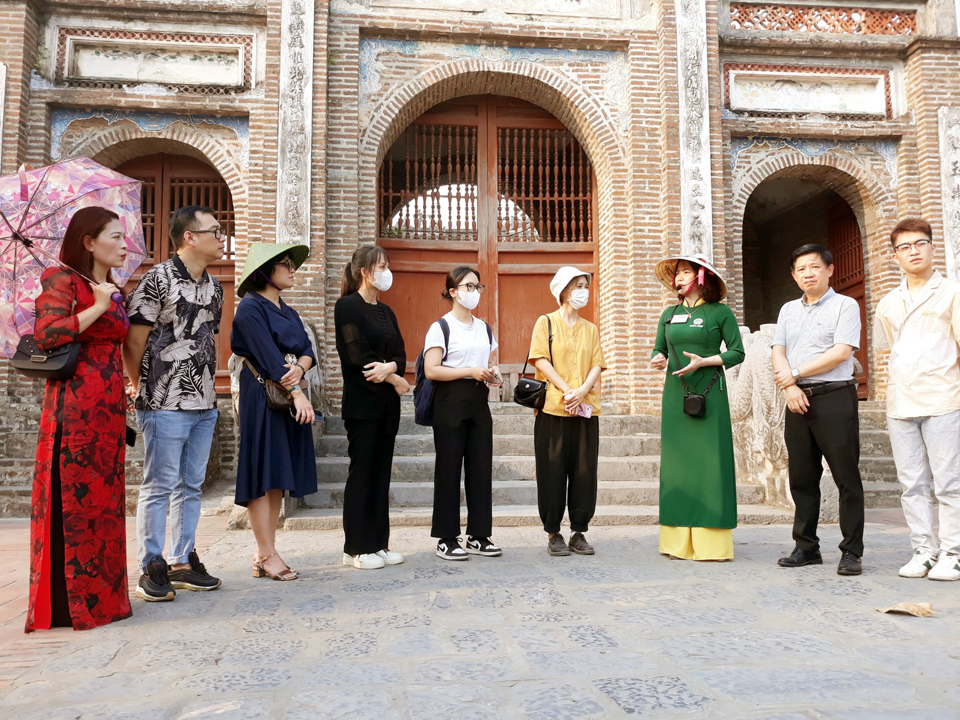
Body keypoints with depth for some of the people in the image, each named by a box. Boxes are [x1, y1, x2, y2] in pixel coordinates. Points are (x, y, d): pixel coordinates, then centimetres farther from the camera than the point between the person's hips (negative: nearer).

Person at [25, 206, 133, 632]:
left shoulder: (114, 291, 19)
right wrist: (98, 307, -11)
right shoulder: (61, 280, -3)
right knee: (72, 499, -3)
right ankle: (67, 601, 6)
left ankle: (101, 595, 18)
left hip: (108, 408, 7)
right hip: (74, 405, -7)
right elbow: (46, 334, -16)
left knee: (104, 499, 9)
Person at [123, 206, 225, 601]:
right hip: (166, 404, -7)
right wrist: (139, 384, 1)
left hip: (204, 404, 7)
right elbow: (134, 339, -9)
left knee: (191, 486, 13)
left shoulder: (214, 287, 13)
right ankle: (152, 569, 13)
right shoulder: (158, 279, -10)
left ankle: (184, 562, 24)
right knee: (159, 487, 1)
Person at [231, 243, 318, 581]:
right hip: (262, 397, -8)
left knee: (279, 477, 6)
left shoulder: (288, 312, 18)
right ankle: (267, 556, 0)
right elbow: (268, 355, -15)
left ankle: (265, 554, 12)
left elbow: (307, 350, 9)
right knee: (263, 473, -5)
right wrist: (296, 392, -20)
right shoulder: (251, 308, -6)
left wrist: (300, 368, -13)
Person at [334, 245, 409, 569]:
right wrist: (396, 380, -8)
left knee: (381, 473, 9)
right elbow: (359, 356, -16)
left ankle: (378, 543, 16)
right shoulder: (347, 306, -7)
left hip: (387, 404, 7)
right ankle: (356, 549, 7)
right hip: (362, 404, -7)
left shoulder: (385, 311, 16)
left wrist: (390, 367, -16)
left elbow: (400, 354, 7)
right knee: (362, 473, -2)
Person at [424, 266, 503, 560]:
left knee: (481, 467, 4)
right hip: (450, 402, -6)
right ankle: (446, 539, 7)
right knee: (449, 469, -2)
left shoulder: (484, 328, 16)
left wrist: (493, 374, 2)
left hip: (478, 402, 6)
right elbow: (431, 371, -13)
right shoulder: (441, 327, -4)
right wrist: (471, 371, -17)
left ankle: (478, 536, 14)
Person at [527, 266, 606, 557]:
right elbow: (540, 360, -5)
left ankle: (579, 532, 12)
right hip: (553, 408, -4)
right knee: (553, 471, -1)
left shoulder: (590, 329, 17)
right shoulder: (546, 322, 6)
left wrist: (581, 391, -11)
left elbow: (597, 365, 8)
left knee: (584, 471, 2)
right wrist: (566, 390, -14)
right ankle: (553, 534, 8)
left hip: (586, 410, 4)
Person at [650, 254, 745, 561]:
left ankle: (711, 542, 2)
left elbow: (737, 352, -1)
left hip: (709, 394, -4)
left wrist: (703, 361, -13)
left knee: (709, 462, -5)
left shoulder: (720, 312, 1)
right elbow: (659, 349, 18)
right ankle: (679, 541, 10)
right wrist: (657, 360, -4)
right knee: (676, 460, 3)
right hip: (675, 394, 4)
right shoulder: (670, 314, 14)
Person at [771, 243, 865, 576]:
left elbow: (841, 353, -11)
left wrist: (794, 374, -9)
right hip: (797, 400, 5)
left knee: (846, 478, -2)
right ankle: (806, 547, 17)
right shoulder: (788, 310, 17)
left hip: (835, 397, -5)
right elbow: (778, 353, 9)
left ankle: (852, 551, 5)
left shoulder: (845, 306, 1)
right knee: (802, 477, 8)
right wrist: (789, 387, -8)